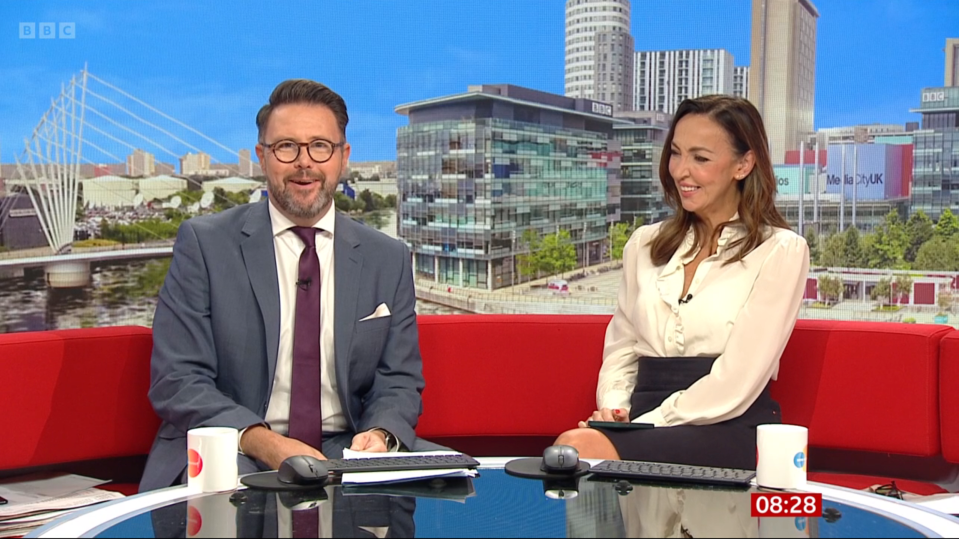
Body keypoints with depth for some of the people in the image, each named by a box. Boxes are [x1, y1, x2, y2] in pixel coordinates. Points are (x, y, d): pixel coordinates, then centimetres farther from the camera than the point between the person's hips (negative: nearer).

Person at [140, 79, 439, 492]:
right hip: (233, 453, -3)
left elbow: (398, 381, 11)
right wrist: (265, 442, -21)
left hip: (346, 453, 3)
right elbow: (176, 381, -5)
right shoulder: (204, 244, 1)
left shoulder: (388, 260, 10)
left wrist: (379, 435, -13)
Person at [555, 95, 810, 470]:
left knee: (580, 448, -36)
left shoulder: (780, 251, 1)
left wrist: (644, 425, -13)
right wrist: (613, 409, -2)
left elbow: (735, 384, -8)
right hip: (646, 421, 5)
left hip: (731, 430, -5)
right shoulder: (645, 244, 18)